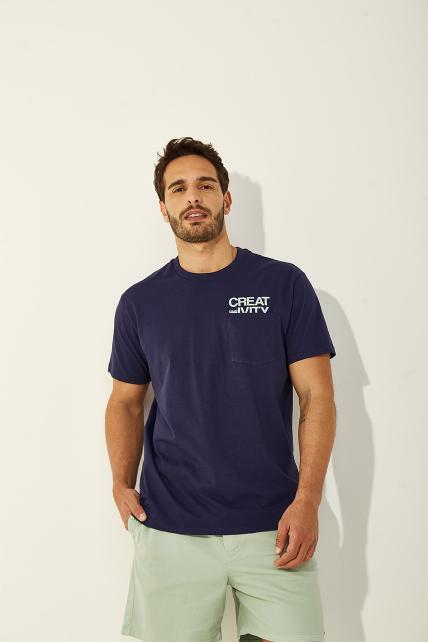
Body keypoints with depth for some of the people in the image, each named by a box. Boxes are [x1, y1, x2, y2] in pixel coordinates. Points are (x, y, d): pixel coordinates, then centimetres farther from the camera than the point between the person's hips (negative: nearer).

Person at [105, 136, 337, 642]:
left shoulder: (284, 284, -1)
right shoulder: (140, 302, 5)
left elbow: (317, 397, -2)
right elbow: (126, 400, 13)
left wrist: (307, 500, -10)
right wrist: (122, 483, 0)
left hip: (272, 525, -1)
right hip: (170, 528, 1)